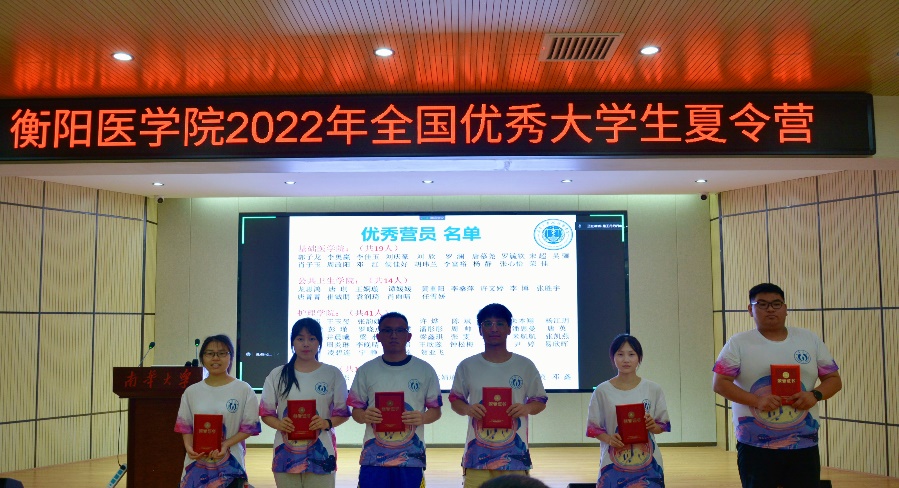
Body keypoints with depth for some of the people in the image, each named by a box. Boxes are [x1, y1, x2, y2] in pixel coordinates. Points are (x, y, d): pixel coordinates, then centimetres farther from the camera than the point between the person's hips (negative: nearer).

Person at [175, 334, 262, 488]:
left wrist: (225, 445, -17)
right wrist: (189, 447, -11)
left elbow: (249, 427, -4)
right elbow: (185, 426, 8)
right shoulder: (191, 391, 6)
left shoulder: (244, 390, -4)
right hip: (196, 464, 3)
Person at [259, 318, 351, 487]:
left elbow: (343, 413, 4)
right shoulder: (277, 375, 5)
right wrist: (279, 424, -13)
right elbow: (266, 413, 7)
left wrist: (327, 423, -15)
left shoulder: (333, 374, 1)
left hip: (320, 453, -1)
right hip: (286, 454, 1)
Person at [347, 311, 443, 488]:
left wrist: (422, 418, -14)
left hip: (411, 457, 0)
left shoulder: (424, 370, 4)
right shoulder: (366, 371, 6)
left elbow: (436, 410, 8)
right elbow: (356, 411, 9)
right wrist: (364, 416, -14)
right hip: (373, 457, 0)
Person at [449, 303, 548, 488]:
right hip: (477, 454, 0)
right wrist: (467, 409, -12)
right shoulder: (467, 366, 3)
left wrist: (527, 408, -13)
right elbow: (455, 400, 10)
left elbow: (540, 401, 9)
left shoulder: (525, 366, 2)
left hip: (514, 454, 0)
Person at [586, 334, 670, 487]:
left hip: (647, 464, 1)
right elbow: (593, 427, 2)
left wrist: (653, 426, -14)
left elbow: (663, 425, 7)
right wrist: (608, 439, -16)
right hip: (614, 464, -1)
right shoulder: (602, 391, -2)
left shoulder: (653, 390, 1)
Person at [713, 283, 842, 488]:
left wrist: (815, 394, -12)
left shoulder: (811, 339, 8)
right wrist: (756, 400, -21)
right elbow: (720, 383, -7)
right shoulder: (738, 343, -1)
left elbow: (834, 379, 10)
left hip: (804, 445, 3)